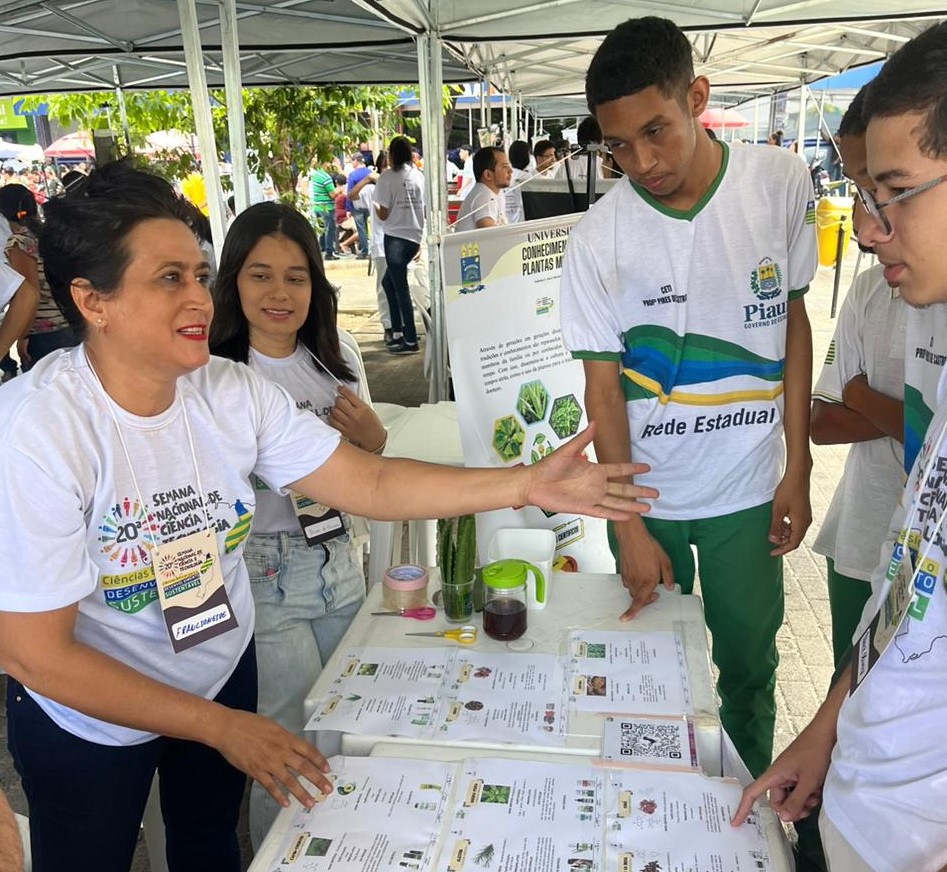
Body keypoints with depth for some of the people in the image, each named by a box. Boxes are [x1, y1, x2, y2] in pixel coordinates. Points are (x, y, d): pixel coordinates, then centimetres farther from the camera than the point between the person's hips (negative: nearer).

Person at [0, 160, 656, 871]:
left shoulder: (233, 392, -16)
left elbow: (372, 482, -14)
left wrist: (528, 484, -24)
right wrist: (221, 727, -22)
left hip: (220, 672, 4)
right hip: (86, 715, -3)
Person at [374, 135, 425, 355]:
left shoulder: (387, 177, -7)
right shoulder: (419, 176, 9)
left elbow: (383, 214, -7)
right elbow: (425, 209, 11)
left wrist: (375, 205, 12)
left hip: (395, 236, -6)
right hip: (415, 236, 6)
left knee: (401, 288, -2)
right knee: (389, 281, 19)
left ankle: (410, 340, -1)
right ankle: (397, 332, 18)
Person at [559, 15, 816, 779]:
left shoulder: (781, 185, -8)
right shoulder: (598, 237, -12)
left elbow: (793, 322, 2)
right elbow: (603, 384, -8)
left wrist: (798, 468, 0)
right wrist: (629, 529, -9)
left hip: (748, 488, 1)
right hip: (646, 494, -1)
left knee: (748, 667, 14)